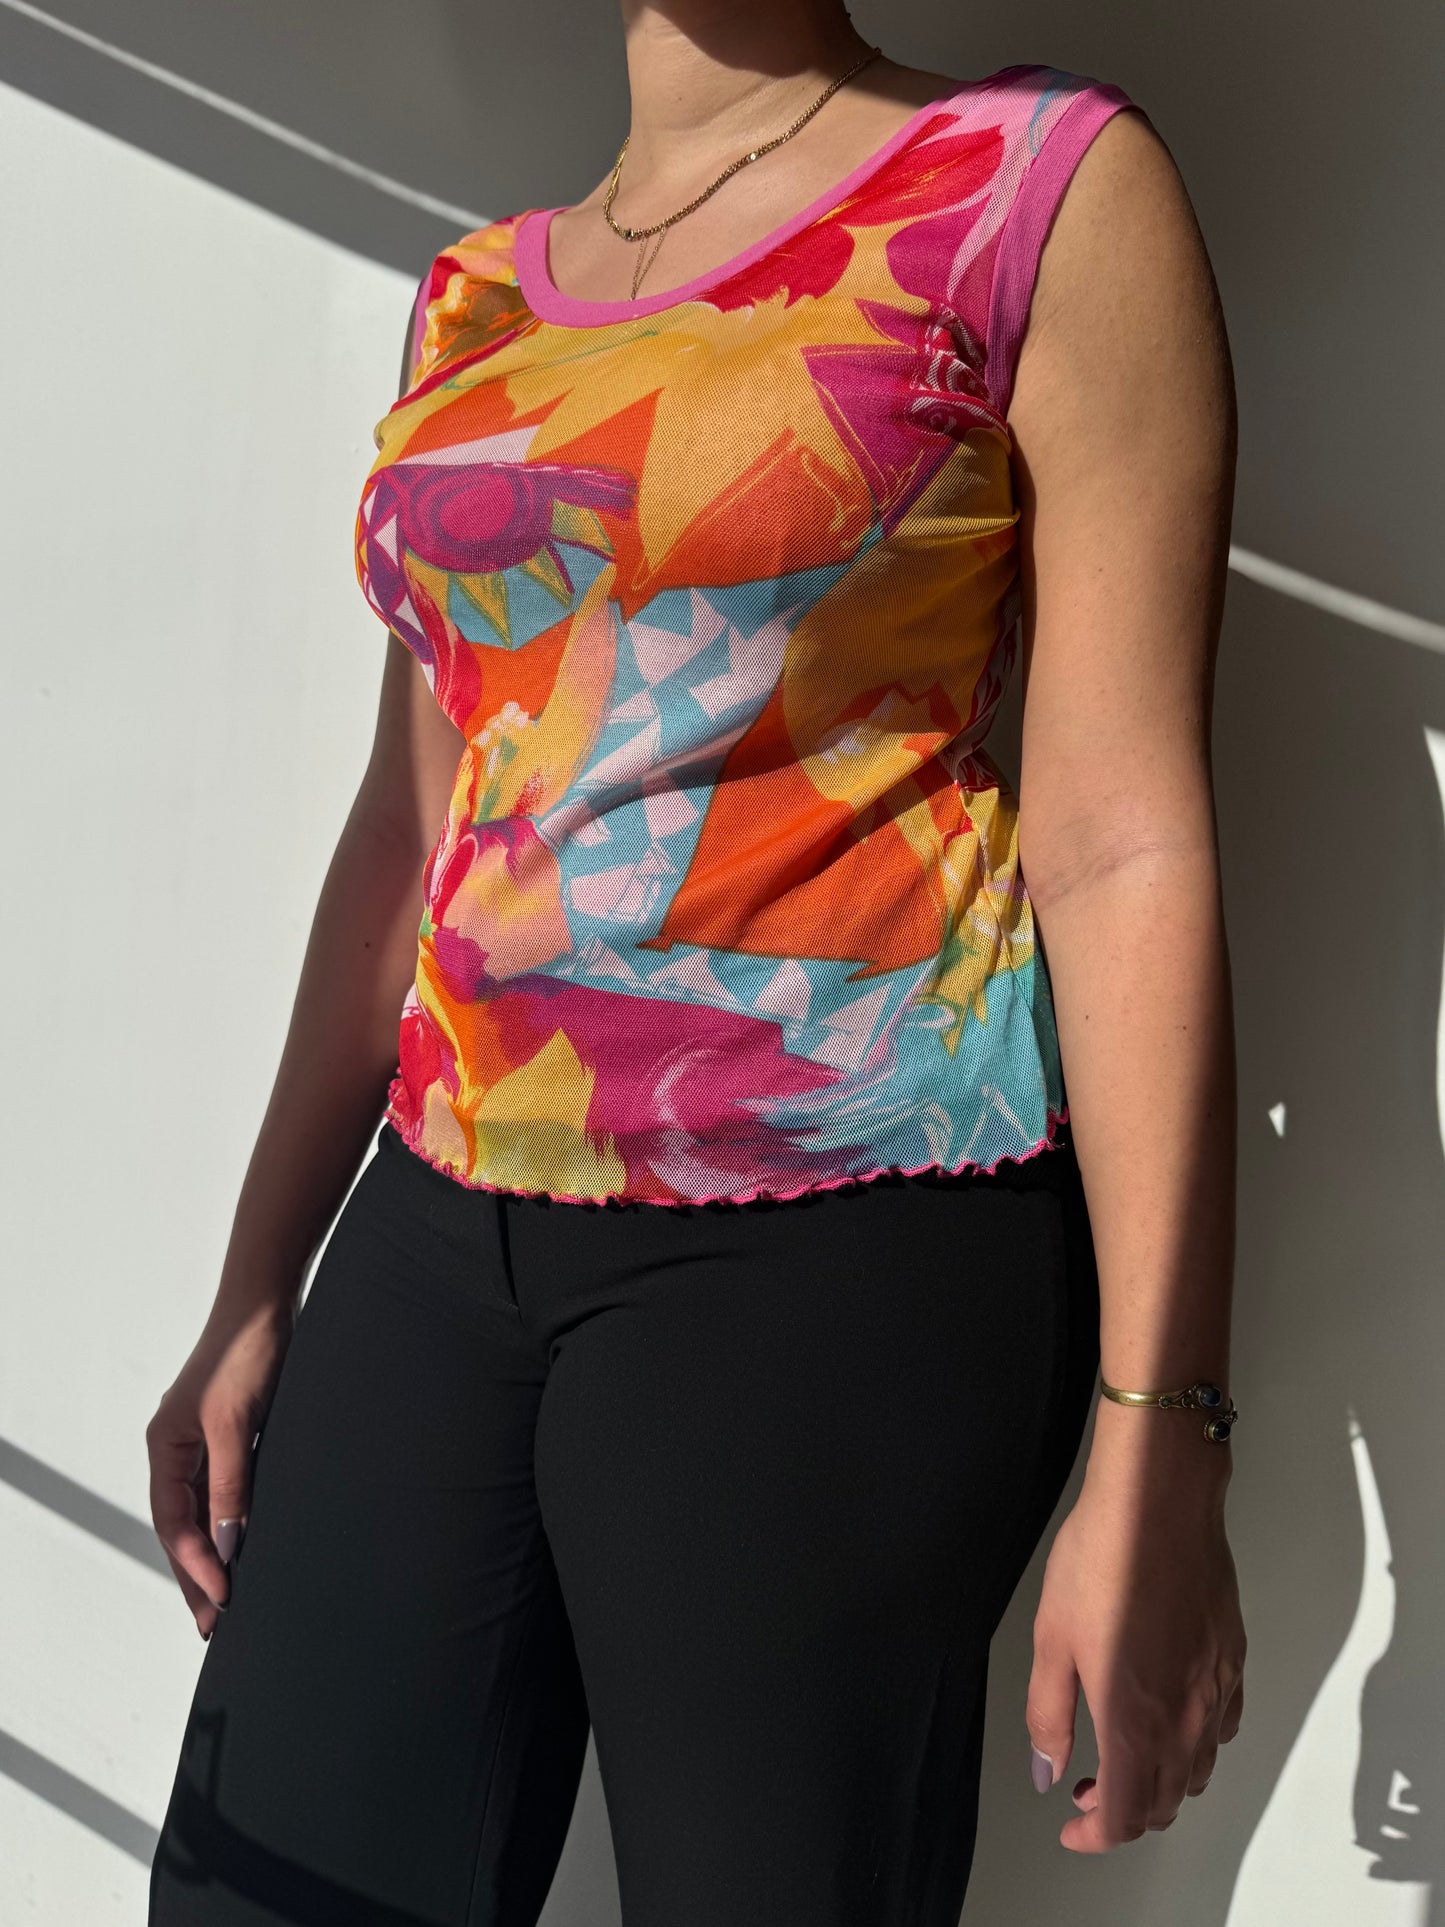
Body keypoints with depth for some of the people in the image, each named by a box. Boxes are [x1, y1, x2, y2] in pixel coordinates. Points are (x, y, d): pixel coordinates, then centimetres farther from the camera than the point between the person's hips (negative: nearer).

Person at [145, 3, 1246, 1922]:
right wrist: (256, 1295, 17)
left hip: (836, 1257, -5)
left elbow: (1124, 842, -9)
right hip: (440, 1238, 6)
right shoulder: (481, 293, 15)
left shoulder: (1046, 182, -2)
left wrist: (1157, 1449, -13)